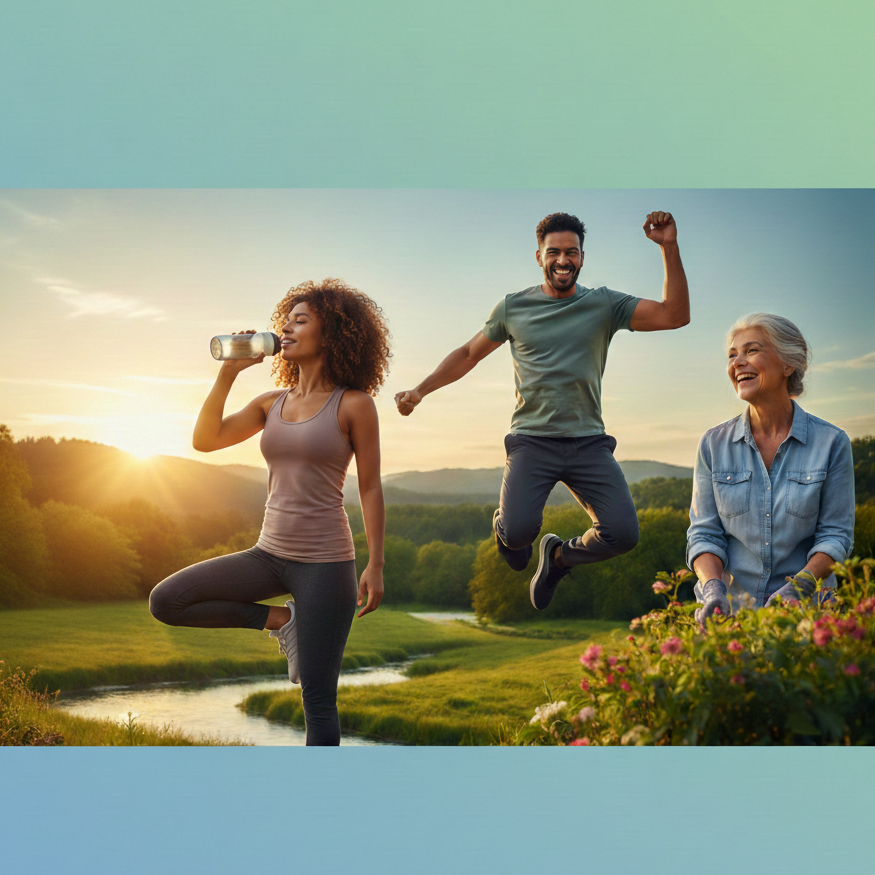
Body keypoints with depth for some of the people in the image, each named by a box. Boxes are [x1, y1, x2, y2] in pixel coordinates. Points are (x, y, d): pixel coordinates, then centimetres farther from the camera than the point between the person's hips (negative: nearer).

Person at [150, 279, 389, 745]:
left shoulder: (354, 404, -5)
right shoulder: (272, 403, 9)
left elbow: (370, 488, -5)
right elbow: (205, 440, 1)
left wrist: (375, 565, -9)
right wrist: (228, 372, -6)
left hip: (325, 561, -6)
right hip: (271, 553, 6)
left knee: (318, 700, -3)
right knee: (165, 601, -6)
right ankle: (280, 618, 6)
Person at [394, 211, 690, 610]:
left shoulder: (604, 305, 6)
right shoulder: (514, 307, 7)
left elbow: (674, 316, -5)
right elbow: (469, 354, 19)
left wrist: (670, 248, -13)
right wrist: (420, 390, 10)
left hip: (588, 442, 1)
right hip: (532, 441, -1)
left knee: (622, 534, -16)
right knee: (519, 531, -23)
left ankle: (559, 555, 18)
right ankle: (504, 526, 18)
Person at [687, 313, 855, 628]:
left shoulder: (831, 443, 0)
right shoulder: (714, 444, 4)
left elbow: (835, 534, 1)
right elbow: (704, 533, 5)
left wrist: (796, 588, -15)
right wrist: (713, 588, -13)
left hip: (804, 608, -1)